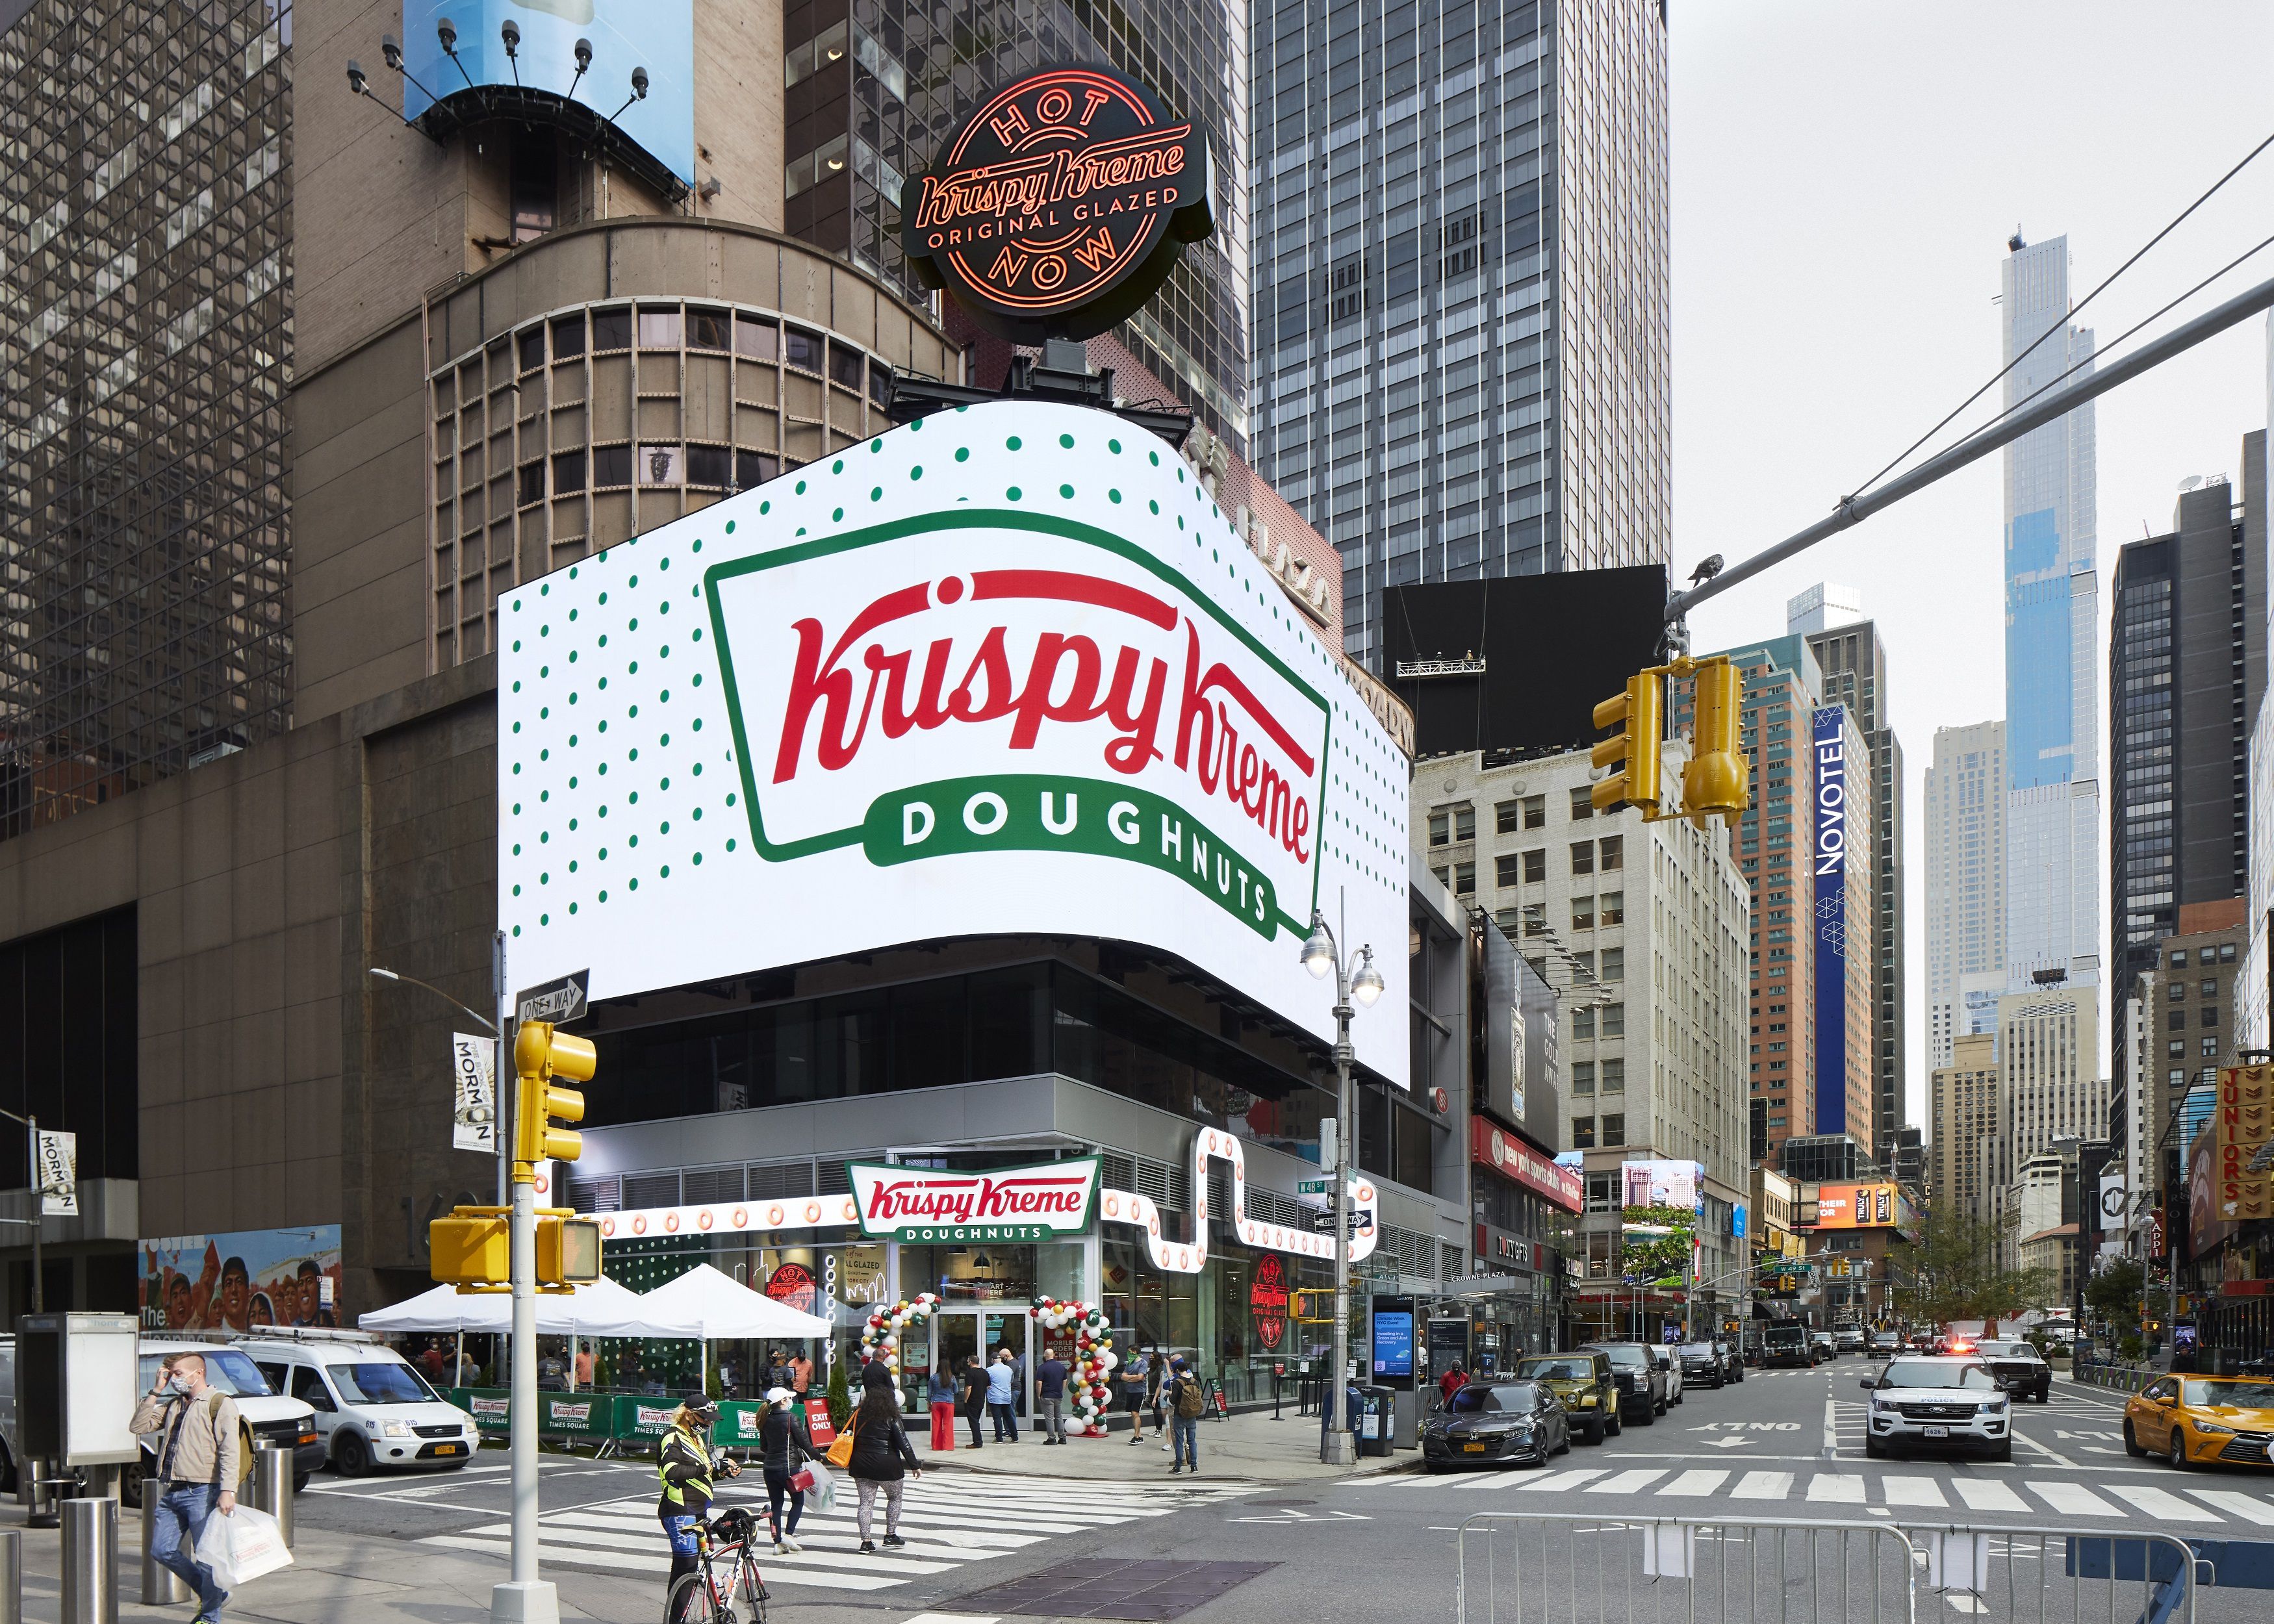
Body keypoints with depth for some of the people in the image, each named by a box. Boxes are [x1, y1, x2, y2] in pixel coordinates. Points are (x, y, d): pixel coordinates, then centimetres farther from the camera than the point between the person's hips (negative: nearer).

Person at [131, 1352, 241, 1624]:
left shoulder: (220, 1404, -5)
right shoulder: (173, 1405, 19)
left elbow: (230, 1452, -13)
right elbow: (139, 1426, 11)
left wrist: (228, 1491, -22)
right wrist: (156, 1391, 6)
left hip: (202, 1492, -8)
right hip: (171, 1492, 8)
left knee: (207, 1556, -2)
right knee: (162, 1551, 7)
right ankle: (213, 1594, 22)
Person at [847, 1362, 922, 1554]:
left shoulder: (859, 1416, 6)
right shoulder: (891, 1418, -6)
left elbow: (852, 1440, 9)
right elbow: (903, 1443, -9)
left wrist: (850, 1463, 19)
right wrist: (914, 1465, -4)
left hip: (861, 1464, 4)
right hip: (887, 1464, -4)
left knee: (866, 1502, 5)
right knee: (894, 1498, 16)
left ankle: (866, 1542, 0)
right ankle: (890, 1535, 16)